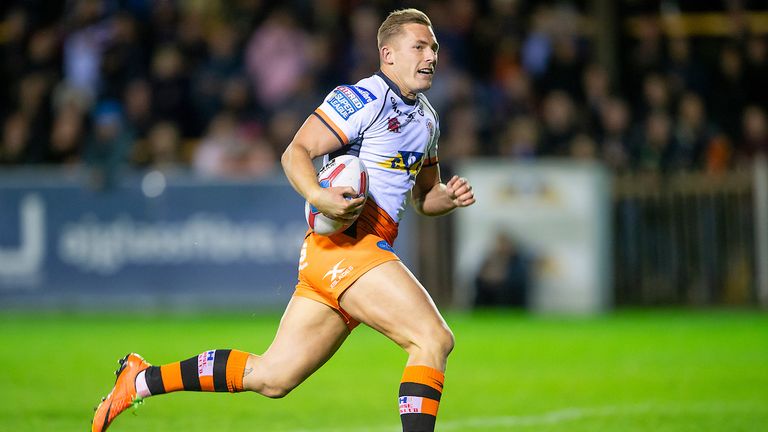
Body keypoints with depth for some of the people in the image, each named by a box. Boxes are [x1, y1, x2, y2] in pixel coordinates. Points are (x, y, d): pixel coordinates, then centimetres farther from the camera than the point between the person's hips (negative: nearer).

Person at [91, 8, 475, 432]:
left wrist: (448, 196, 8)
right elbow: (295, 152, -11)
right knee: (434, 339, -18)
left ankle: (141, 379, 15)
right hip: (345, 243, -9)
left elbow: (423, 197, 30)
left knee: (269, 377, 7)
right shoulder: (365, 98, -8)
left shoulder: (426, 119, 21)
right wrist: (318, 197, -29)